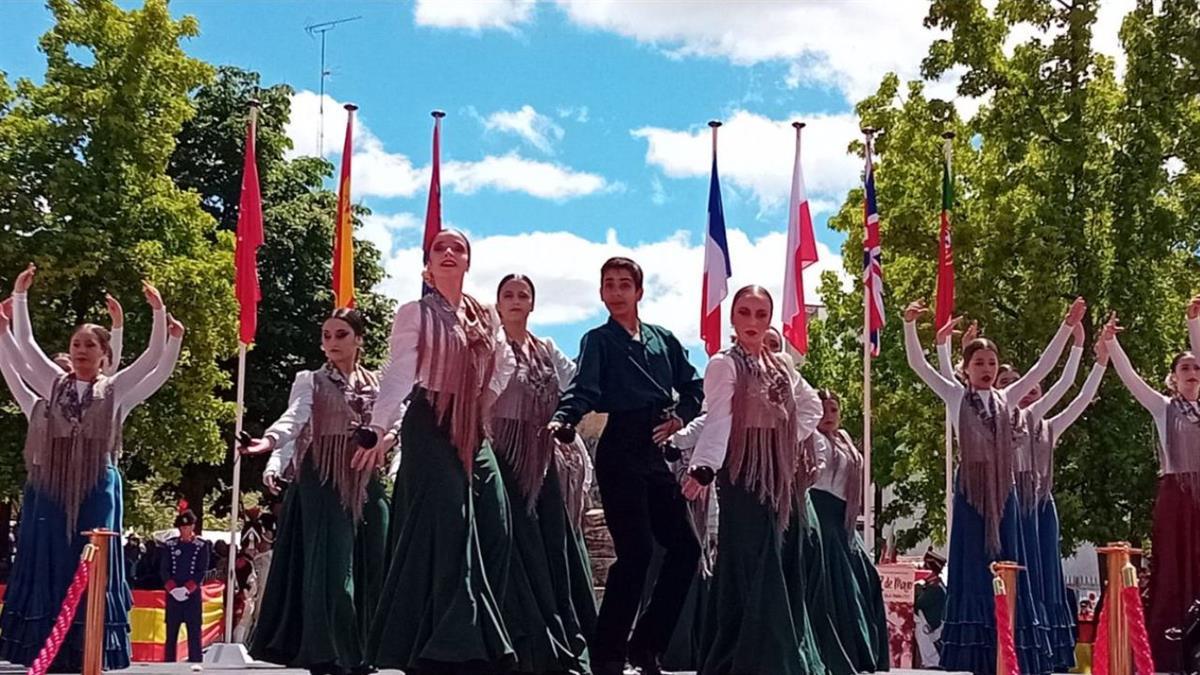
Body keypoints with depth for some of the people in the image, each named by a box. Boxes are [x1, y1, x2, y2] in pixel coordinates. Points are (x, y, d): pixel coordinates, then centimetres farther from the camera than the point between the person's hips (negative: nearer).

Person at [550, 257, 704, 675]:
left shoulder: (663, 339, 16)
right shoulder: (598, 341, 2)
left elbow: (694, 386, 18)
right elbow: (583, 389, -13)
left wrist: (680, 417, 0)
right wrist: (562, 420, -32)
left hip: (658, 451, 6)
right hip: (621, 451, -6)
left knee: (685, 547, 6)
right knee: (637, 551, -13)